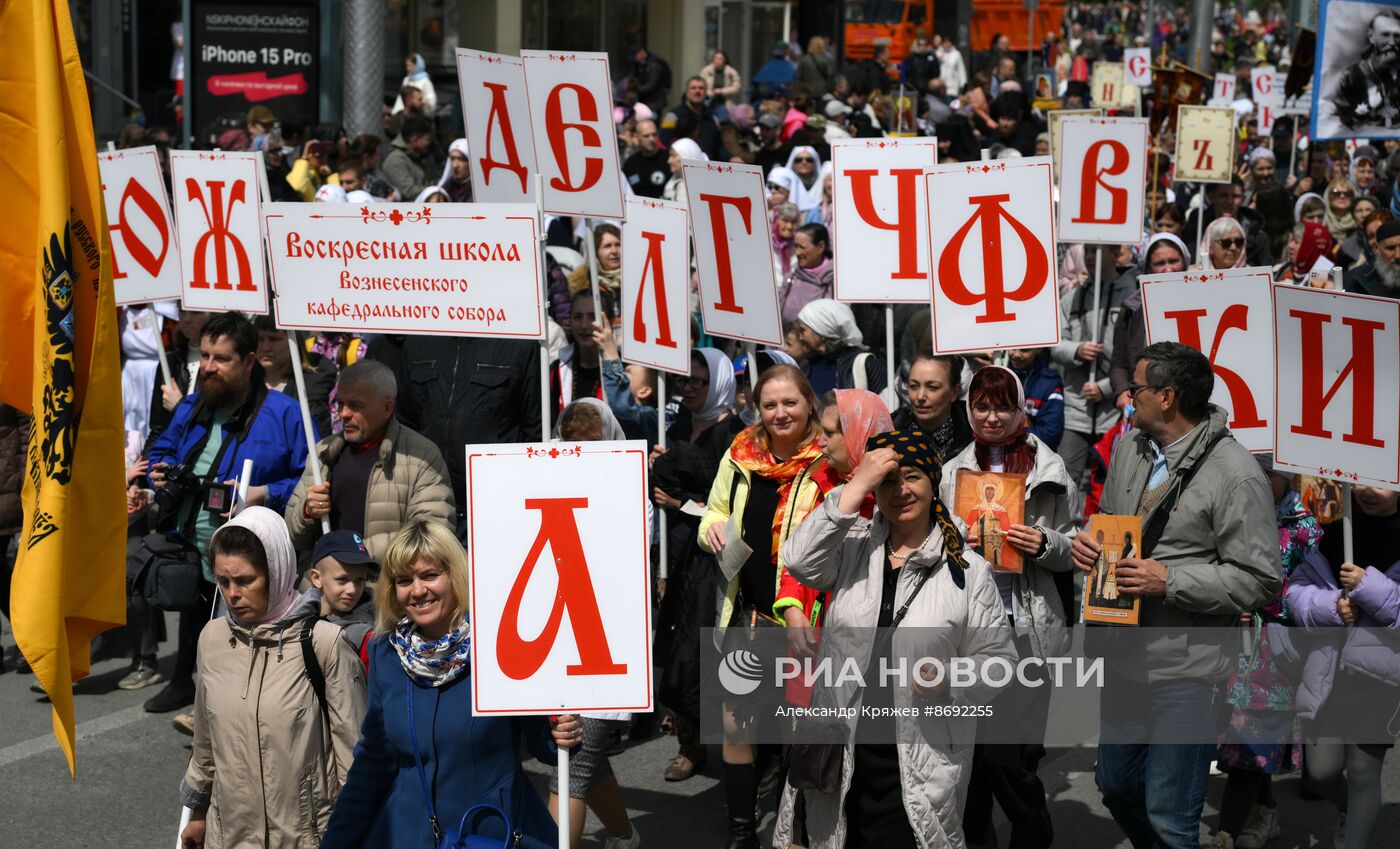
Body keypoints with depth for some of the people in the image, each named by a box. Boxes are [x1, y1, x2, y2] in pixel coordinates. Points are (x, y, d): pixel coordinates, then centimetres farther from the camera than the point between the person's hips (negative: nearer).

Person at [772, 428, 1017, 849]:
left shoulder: (968, 570, -1)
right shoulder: (852, 546, 5)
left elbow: (997, 659, 1)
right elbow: (799, 561, -16)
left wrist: (951, 681, -20)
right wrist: (856, 486, -15)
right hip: (840, 758, 2)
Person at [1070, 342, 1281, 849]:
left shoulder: (1235, 476, -17)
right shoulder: (1131, 447, 6)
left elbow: (1259, 581, -17)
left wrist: (1169, 581, -24)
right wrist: (1087, 541, -1)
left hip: (1186, 669, -8)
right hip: (1124, 656, 8)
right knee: (1116, 787, 22)